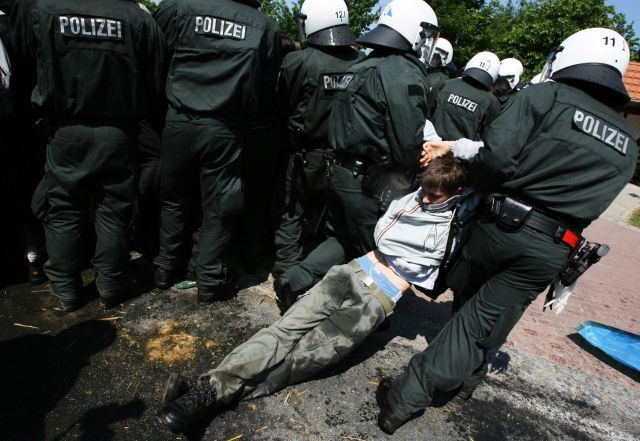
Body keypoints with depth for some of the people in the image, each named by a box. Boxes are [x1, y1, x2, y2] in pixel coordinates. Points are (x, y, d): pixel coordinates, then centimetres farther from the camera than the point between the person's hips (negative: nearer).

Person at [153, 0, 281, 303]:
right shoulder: (266, 28, 2)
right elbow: (266, 90, 6)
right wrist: (252, 125, 16)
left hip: (179, 121, 2)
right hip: (226, 129, -1)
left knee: (174, 197, 16)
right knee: (218, 206, 8)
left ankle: (166, 266, 29)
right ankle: (210, 278, 17)